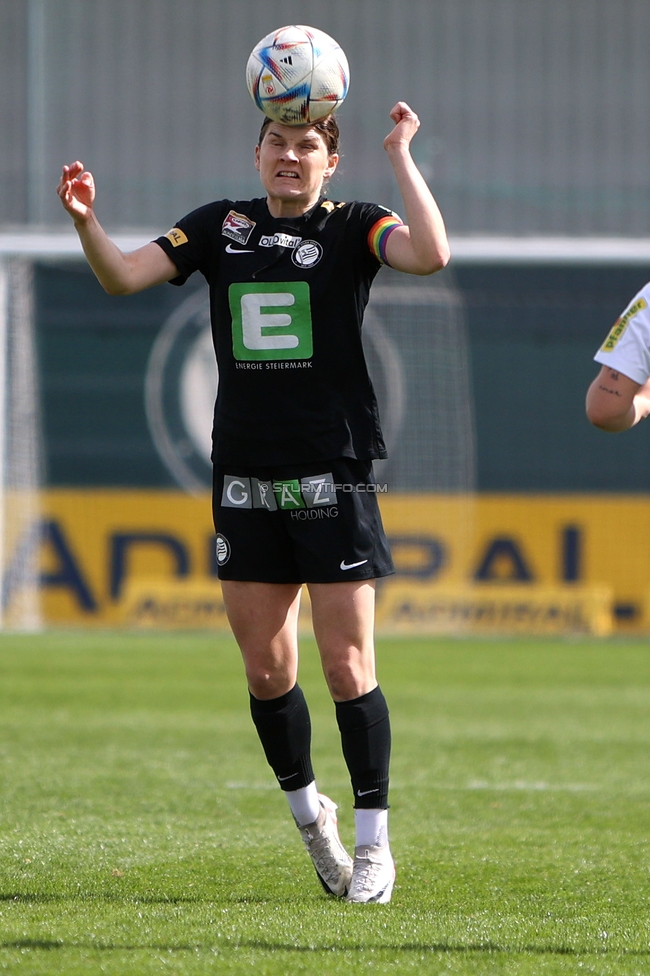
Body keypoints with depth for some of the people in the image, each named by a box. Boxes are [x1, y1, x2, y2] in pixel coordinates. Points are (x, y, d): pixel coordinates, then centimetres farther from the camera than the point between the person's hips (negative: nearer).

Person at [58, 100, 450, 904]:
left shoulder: (350, 230, -1)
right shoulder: (221, 227, 9)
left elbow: (430, 255, -20)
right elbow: (123, 276, 2)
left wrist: (400, 157, -19)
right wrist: (88, 224, -17)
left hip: (334, 476, -3)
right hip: (244, 479, 3)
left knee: (346, 666, -4)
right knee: (266, 670, 5)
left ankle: (373, 844, 6)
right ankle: (308, 814, 26)